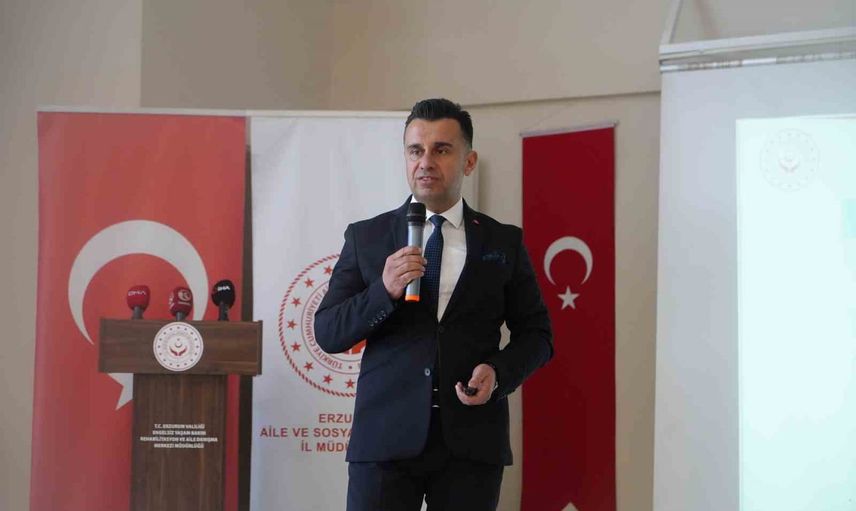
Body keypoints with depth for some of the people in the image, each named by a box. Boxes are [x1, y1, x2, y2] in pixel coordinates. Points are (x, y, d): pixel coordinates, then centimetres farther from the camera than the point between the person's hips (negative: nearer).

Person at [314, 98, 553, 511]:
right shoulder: (365, 237, 6)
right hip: (386, 438, -1)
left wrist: (499, 372, -8)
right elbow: (327, 334, 3)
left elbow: (536, 334, 12)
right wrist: (384, 291, -14)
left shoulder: (504, 243, 8)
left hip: (472, 441, 1)